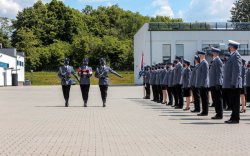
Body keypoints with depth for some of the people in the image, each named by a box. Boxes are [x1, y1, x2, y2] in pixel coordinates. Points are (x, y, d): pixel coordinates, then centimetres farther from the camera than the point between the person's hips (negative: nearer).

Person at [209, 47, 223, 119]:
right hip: (213, 84, 10)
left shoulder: (218, 61, -11)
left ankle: (219, 115, -3)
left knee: (218, 99, -6)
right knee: (215, 99, 12)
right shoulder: (214, 61, 18)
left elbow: (219, 73, -17)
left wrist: (218, 84, -21)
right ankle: (218, 114, 18)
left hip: (217, 84, -10)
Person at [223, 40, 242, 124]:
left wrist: (233, 83, -22)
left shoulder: (236, 56, -12)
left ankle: (235, 119, -3)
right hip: (231, 84, 10)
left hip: (234, 84, -10)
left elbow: (236, 70, -19)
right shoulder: (233, 56, 19)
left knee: (235, 102, -6)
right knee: (232, 101, 12)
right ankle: (233, 118, 17)